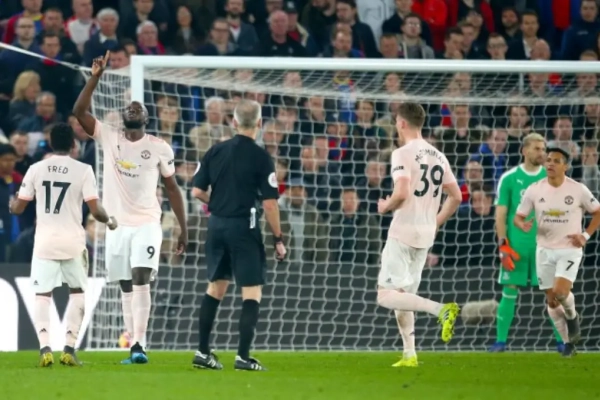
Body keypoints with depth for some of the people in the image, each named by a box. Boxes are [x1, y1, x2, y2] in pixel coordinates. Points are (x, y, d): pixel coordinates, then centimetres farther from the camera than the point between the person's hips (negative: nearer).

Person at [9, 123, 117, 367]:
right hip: (72, 241, -1)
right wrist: (110, 221, 12)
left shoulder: (36, 169, 1)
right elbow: (95, 209, -10)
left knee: (42, 296, 6)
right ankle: (69, 349, 7)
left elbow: (18, 208, 6)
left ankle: (45, 347, -15)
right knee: (77, 292, 16)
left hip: (44, 240, 1)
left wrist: (11, 205, 30)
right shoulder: (83, 171, -5)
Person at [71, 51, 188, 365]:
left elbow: (172, 188, 7)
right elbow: (79, 111, -9)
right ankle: (132, 347, 10)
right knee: (126, 288, 6)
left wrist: (183, 228, 5)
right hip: (118, 225, 2)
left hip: (147, 224, -2)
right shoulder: (108, 138, 2)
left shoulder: (159, 148, 0)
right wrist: (96, 77, -17)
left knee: (140, 281, -17)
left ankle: (139, 345, -24)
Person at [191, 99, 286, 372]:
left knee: (216, 287, 17)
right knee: (252, 292, 1)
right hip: (243, 226, -5)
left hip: (217, 224, 5)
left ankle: (203, 351, 17)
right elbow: (270, 203, -12)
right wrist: (278, 239, -4)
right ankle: (243, 356, -6)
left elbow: (197, 191, 5)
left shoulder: (215, 151, 3)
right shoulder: (260, 157, -10)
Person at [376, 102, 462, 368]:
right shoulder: (438, 156, 12)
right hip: (425, 236, 8)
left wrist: (386, 206, -3)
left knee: (386, 295, -10)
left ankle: (441, 310, -27)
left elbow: (402, 193, -24)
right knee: (404, 295, 16)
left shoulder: (403, 154, -11)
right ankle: (409, 354, 11)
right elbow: (456, 197, 13)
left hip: (403, 233, -8)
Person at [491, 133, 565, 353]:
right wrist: (503, 246, -6)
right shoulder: (509, 178, 1)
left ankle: (561, 341, 4)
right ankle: (500, 341, 7)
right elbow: (501, 214, 1)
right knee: (510, 292, 0)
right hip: (516, 246, -1)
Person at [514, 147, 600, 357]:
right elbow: (518, 216, 2)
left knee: (560, 291, -23)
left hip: (570, 249, -3)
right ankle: (569, 342, 22)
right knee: (551, 300, 5)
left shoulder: (578, 190, -8)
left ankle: (572, 316, 11)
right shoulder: (534, 190, -3)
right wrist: (523, 225, -22)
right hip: (545, 251, 3)